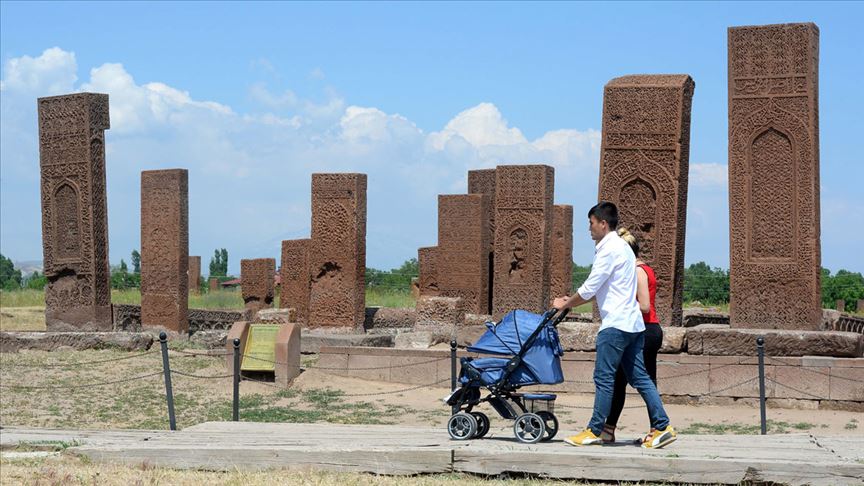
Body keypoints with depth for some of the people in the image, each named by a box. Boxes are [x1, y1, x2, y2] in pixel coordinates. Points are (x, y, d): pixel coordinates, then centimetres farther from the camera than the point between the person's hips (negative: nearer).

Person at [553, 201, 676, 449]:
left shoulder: (609, 249, -12)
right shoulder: (622, 247, 19)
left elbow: (589, 288, -12)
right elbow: (598, 289, 24)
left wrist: (565, 304, 2)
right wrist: (570, 301, 21)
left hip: (616, 324, -10)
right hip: (633, 323, 10)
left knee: (604, 378, -3)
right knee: (639, 377, 8)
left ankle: (594, 431, 2)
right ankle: (662, 427, 6)